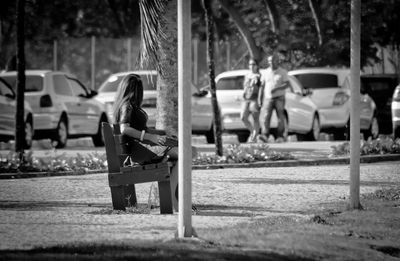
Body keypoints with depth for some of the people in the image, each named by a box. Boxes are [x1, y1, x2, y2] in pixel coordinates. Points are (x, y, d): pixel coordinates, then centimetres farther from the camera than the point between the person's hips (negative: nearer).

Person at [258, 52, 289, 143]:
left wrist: (276, 88, -22)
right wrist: (260, 98, 6)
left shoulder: (283, 72, 1)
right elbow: (262, 86, 13)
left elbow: (287, 84, -8)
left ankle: (280, 137, 6)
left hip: (279, 98, -2)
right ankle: (265, 135, -23)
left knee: (280, 118, -1)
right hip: (268, 98, 2)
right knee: (265, 117, -13)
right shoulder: (266, 72, 11)